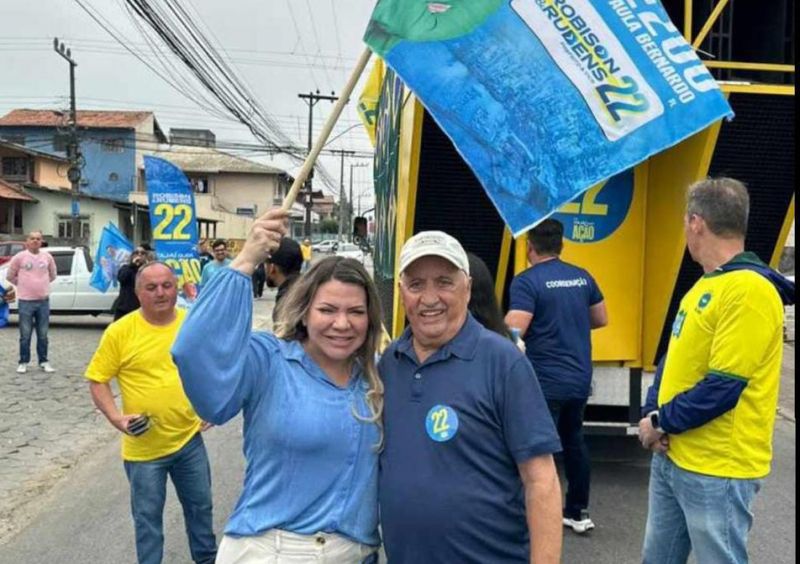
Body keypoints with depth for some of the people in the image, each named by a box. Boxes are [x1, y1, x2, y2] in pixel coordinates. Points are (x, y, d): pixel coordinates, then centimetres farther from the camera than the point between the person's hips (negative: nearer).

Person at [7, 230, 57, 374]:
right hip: (25, 301, -2)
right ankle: (23, 362, 15)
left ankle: (43, 361, 18)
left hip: (43, 301, 2)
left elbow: (52, 275, 18)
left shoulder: (47, 257, 3)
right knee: (25, 335, 4)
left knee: (43, 335, 9)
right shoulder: (19, 257, -5)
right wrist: (23, 285, 10)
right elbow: (10, 276, 6)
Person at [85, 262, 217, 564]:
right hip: (144, 446, -3)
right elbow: (97, 380, -6)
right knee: (148, 515, 13)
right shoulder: (120, 331, -13)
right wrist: (116, 417, -19)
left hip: (189, 438, 3)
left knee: (200, 505, 20)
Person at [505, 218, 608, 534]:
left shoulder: (526, 282, -14)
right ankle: (578, 512, 31)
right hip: (579, 378, 7)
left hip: (545, 381, -6)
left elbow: (513, 331, -22)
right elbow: (601, 319, 16)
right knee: (574, 442, 20)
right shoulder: (582, 277, 6)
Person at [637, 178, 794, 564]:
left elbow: (723, 387, -23)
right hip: (671, 456, 9)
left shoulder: (749, 291, -20)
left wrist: (661, 421, -12)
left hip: (717, 470, -9)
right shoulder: (704, 284, 10)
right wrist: (652, 414, -2)